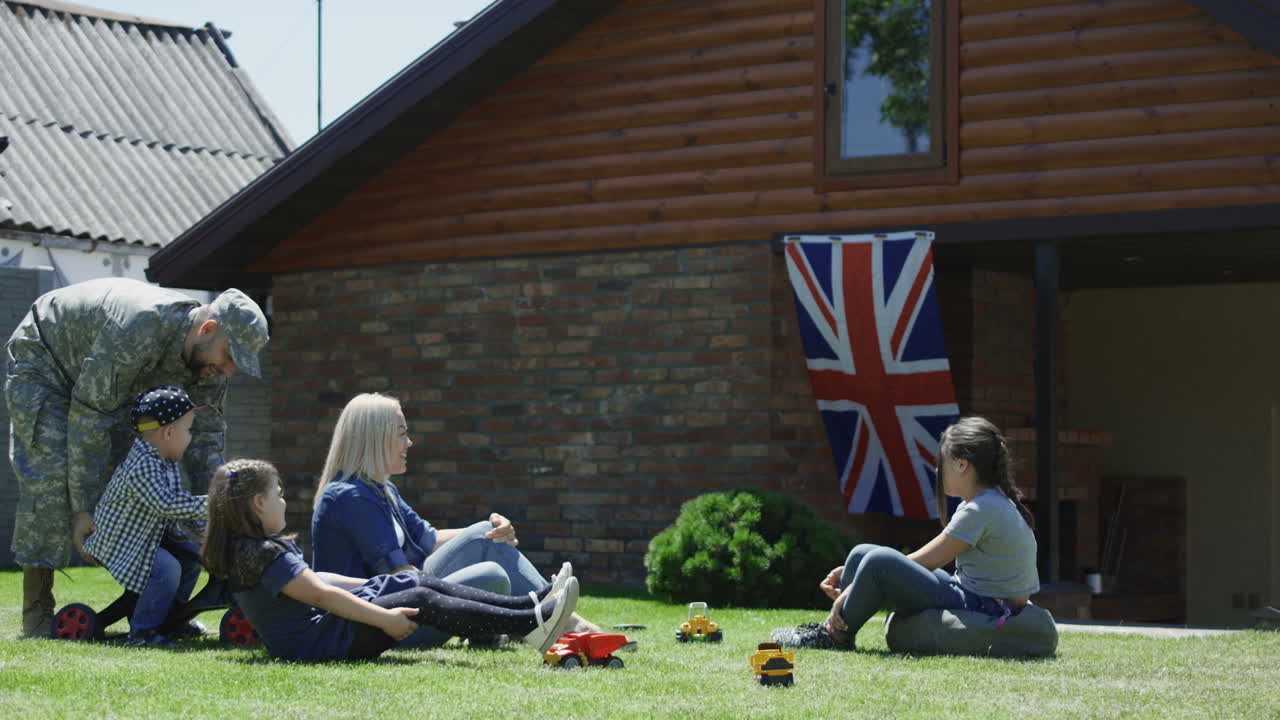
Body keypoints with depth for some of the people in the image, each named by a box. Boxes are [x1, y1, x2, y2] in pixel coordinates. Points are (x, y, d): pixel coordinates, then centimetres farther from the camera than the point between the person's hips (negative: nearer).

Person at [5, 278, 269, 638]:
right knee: (51, 475, -20)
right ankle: (37, 612, -14)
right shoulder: (136, 334, -41)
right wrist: (84, 510, -34)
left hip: (106, 384, 7)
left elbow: (204, 433, -8)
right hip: (41, 362, -7)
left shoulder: (206, 353, -18)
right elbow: (88, 419, -37)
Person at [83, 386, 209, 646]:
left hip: (154, 535, 11)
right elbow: (167, 504, -40)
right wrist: (206, 504, -35)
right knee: (167, 568, -27)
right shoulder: (142, 466, -30)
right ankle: (142, 631, -13)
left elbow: (181, 501, 14)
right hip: (116, 543, -11)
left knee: (191, 554, 12)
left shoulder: (168, 463, 4)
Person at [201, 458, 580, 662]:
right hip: (317, 642, -11)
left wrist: (373, 585, 25)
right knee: (422, 601, -15)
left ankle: (528, 604, 1)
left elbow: (310, 579, 24)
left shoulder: (247, 550, 15)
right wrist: (385, 620, -21)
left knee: (418, 582, 6)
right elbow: (320, 594, -22)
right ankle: (531, 624, -19)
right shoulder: (264, 554, -19)